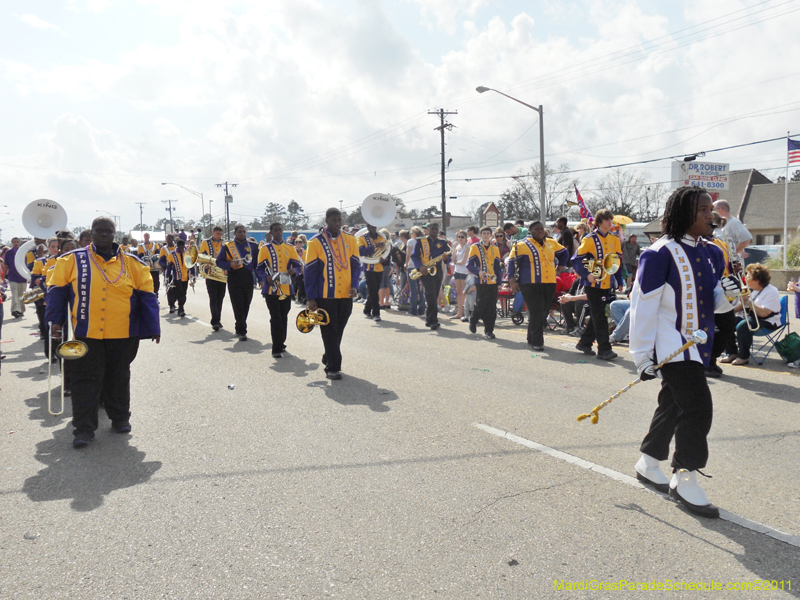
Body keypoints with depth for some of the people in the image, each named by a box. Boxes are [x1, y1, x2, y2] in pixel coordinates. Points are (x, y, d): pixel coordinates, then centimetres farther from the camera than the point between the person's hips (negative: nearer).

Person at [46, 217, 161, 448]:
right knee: (86, 379, 0)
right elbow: (57, 289, 5)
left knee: (118, 377, 14)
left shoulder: (131, 263, 3)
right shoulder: (73, 260, 2)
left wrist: (153, 327, 1)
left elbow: (146, 295, 4)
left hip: (122, 334, 1)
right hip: (86, 333, -1)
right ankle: (84, 428, 8)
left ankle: (120, 418, 29)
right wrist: (55, 320, -4)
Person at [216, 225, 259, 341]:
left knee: (246, 305, 10)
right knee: (238, 306, -7)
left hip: (249, 279, 3)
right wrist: (230, 265, -16)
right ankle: (242, 332, -5)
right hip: (234, 279, -3)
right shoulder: (227, 246, 4)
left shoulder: (253, 246, 11)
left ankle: (240, 328, 26)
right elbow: (219, 261, 3)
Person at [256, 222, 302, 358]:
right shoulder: (265, 248, 4)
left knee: (284, 317, 11)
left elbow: (298, 265, 9)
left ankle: (281, 344, 26)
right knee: (276, 319, -6)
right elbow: (259, 268, 4)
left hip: (286, 289, 3)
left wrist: (294, 270, -15)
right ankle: (277, 349, -5)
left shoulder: (290, 247, 10)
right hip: (271, 289, -3)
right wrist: (266, 277, -16)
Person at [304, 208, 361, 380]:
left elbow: (355, 265, 8)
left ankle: (329, 358, 34)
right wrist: (311, 298, -7)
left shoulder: (350, 240, 6)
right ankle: (333, 367, 4)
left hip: (346, 295, 4)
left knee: (338, 331, 15)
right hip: (325, 295, -4)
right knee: (330, 332, -2)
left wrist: (354, 285, -9)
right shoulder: (316, 242, -3)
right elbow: (310, 271, -3)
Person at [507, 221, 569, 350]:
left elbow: (564, 253, 31)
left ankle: (532, 339, 23)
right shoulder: (522, 245, 0)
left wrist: (560, 267, 19)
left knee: (543, 313, 8)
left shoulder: (551, 243, 15)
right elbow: (511, 262, -1)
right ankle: (536, 342, -5)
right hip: (531, 285, -6)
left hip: (550, 284, 6)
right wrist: (512, 281, -9)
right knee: (536, 313, -12)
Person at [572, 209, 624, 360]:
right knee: (599, 317, -7)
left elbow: (618, 261, 17)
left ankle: (585, 343, 24)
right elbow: (576, 260, -9)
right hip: (593, 284, -6)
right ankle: (604, 349, -4)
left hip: (608, 285, 6)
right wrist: (587, 275, -22)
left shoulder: (615, 240, 10)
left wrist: (619, 282, 12)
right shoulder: (590, 239, -7)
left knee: (598, 316, 11)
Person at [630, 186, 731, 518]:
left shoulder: (711, 254, 9)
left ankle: (648, 463, 33)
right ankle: (684, 478, 1)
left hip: (698, 344, 8)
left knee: (673, 404, 16)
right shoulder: (661, 254, -14)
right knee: (697, 405, -12)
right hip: (671, 345, -8)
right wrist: (642, 355, -14)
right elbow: (643, 305, -14)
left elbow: (714, 298, 19)